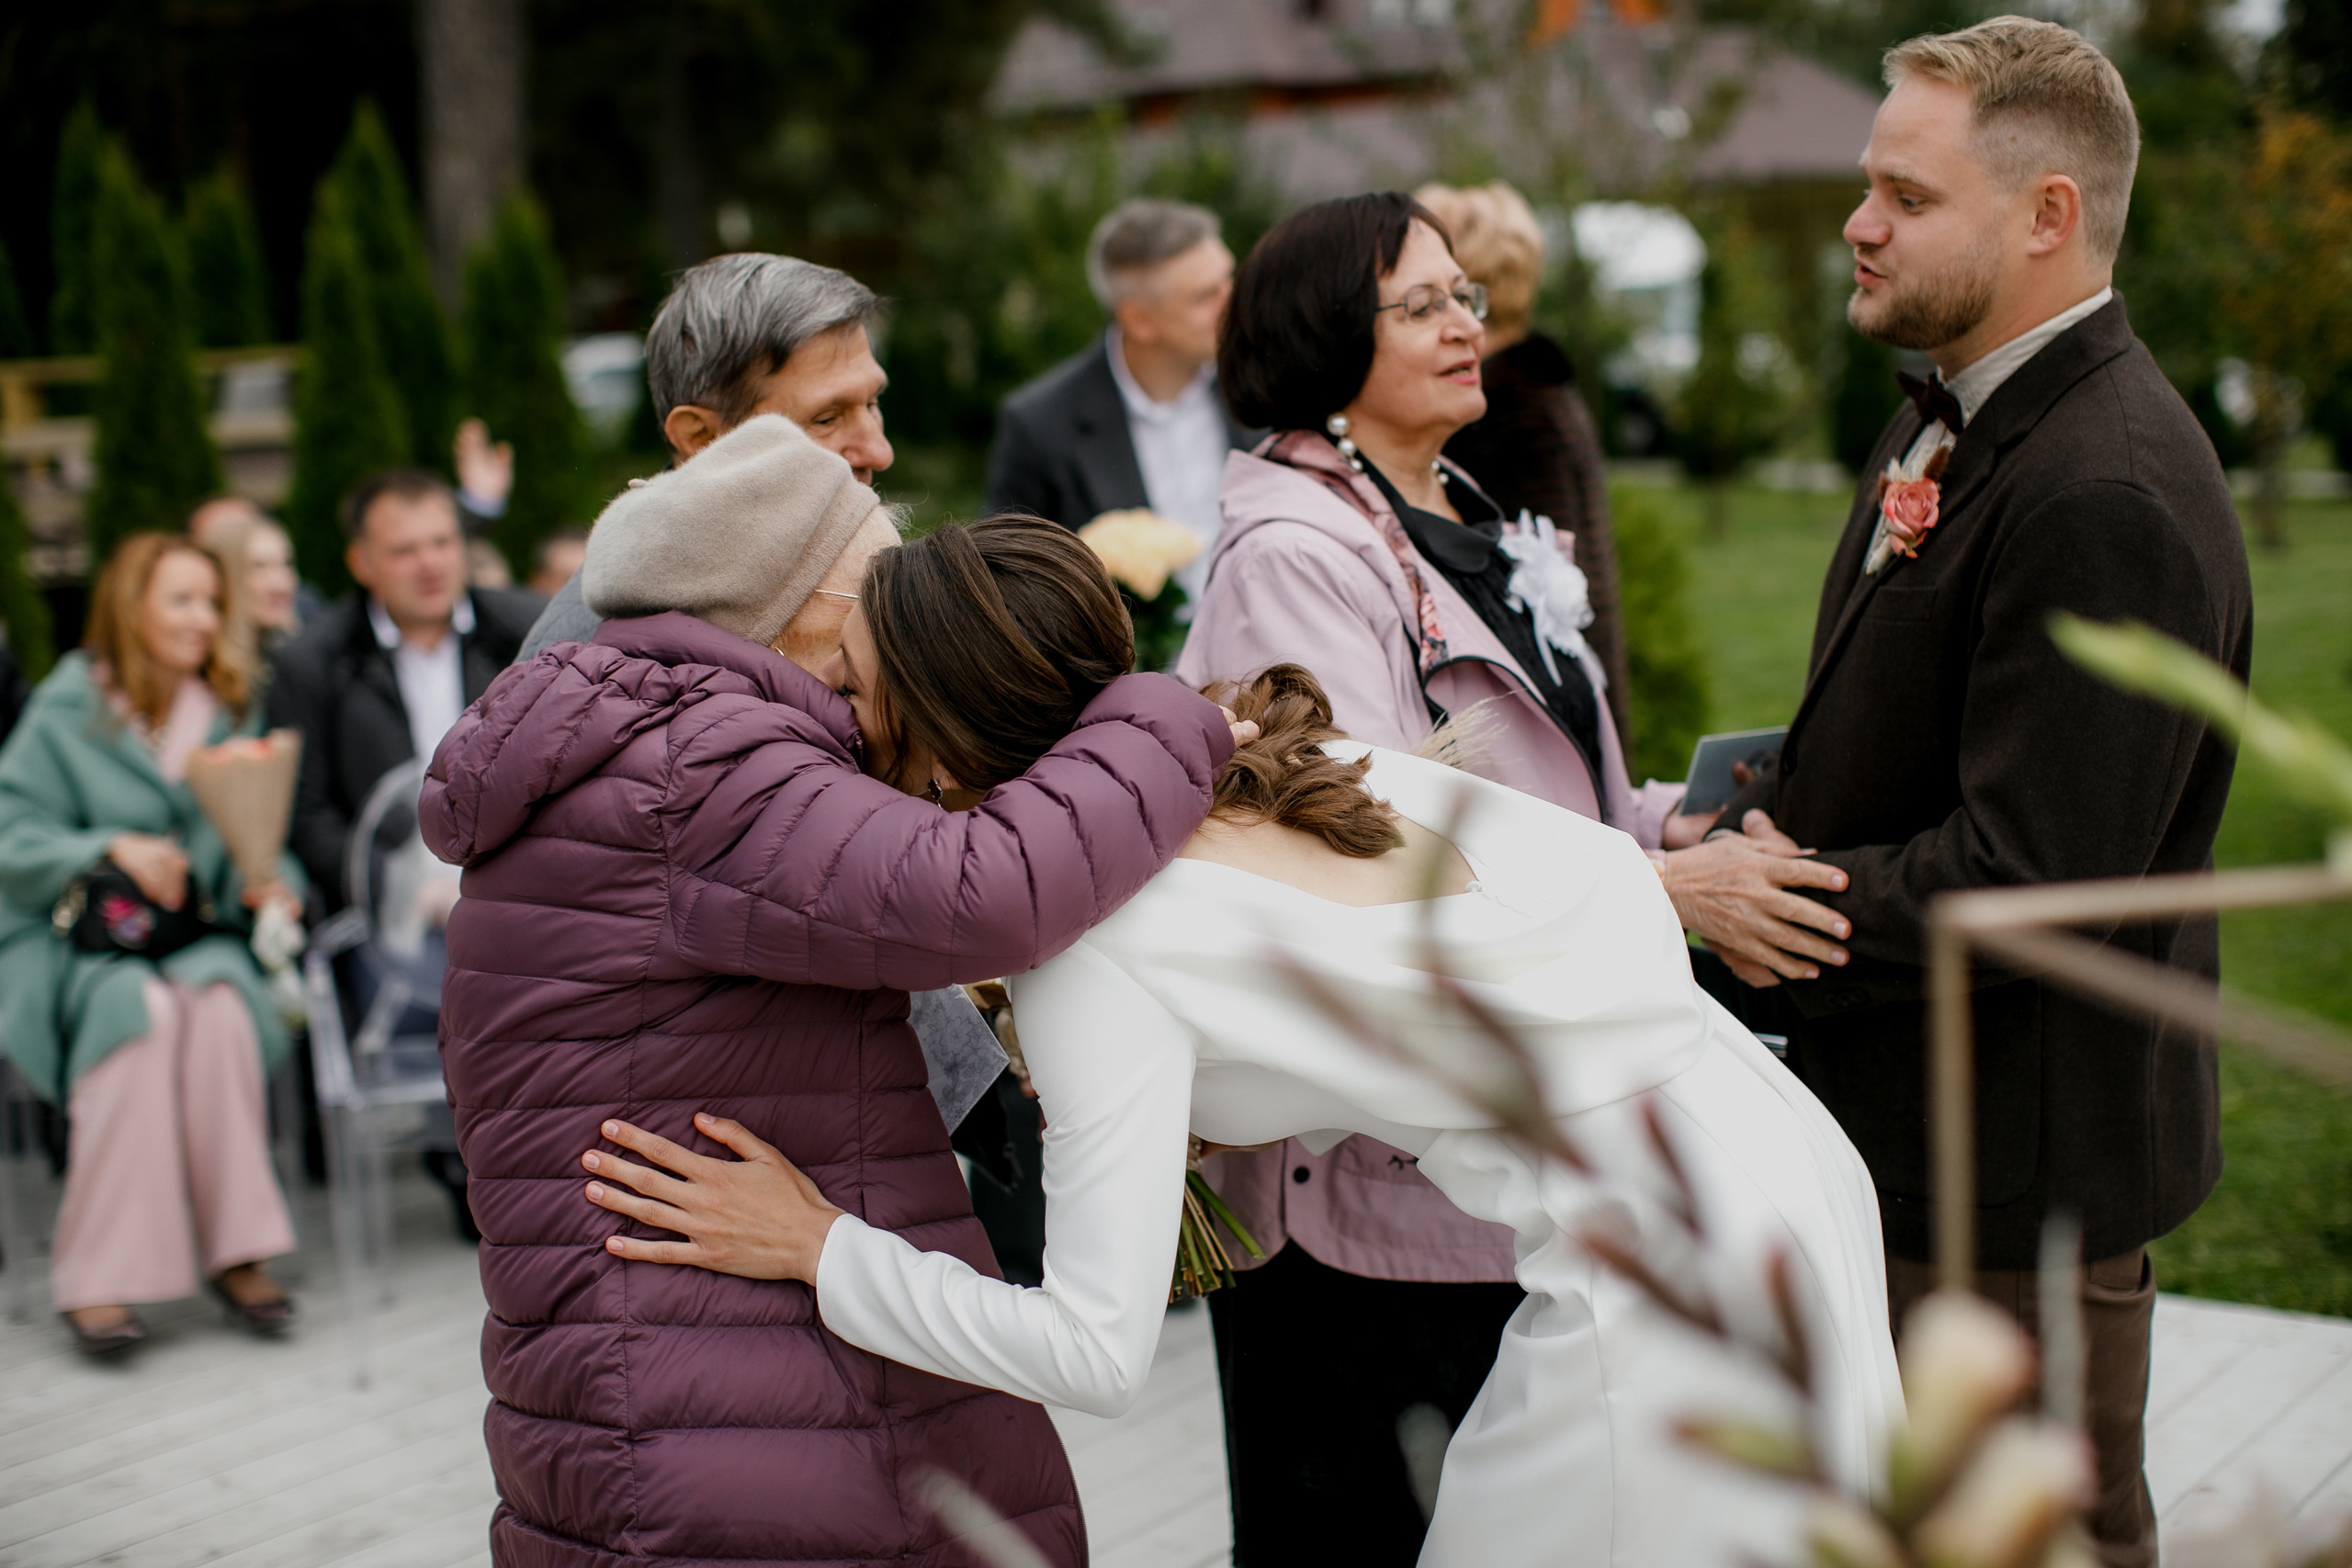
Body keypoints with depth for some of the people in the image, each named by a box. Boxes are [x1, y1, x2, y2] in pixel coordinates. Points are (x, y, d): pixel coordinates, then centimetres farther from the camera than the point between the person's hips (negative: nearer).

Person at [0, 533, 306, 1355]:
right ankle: (97, 1276, -33)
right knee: (140, 1010, -36)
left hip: (201, 936, 2)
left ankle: (237, 1253, -29)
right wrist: (111, 848, -18)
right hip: (79, 941, -2)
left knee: (217, 1002, -33)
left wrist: (271, 882, -10)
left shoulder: (234, 714, 14)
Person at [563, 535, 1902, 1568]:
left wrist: (821, 1250, -8)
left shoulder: (1095, 948, -15)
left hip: (1670, 1272, -9)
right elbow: (1614, 873, 12)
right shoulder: (1293, 757, 8)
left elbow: (1097, 1351, -18)